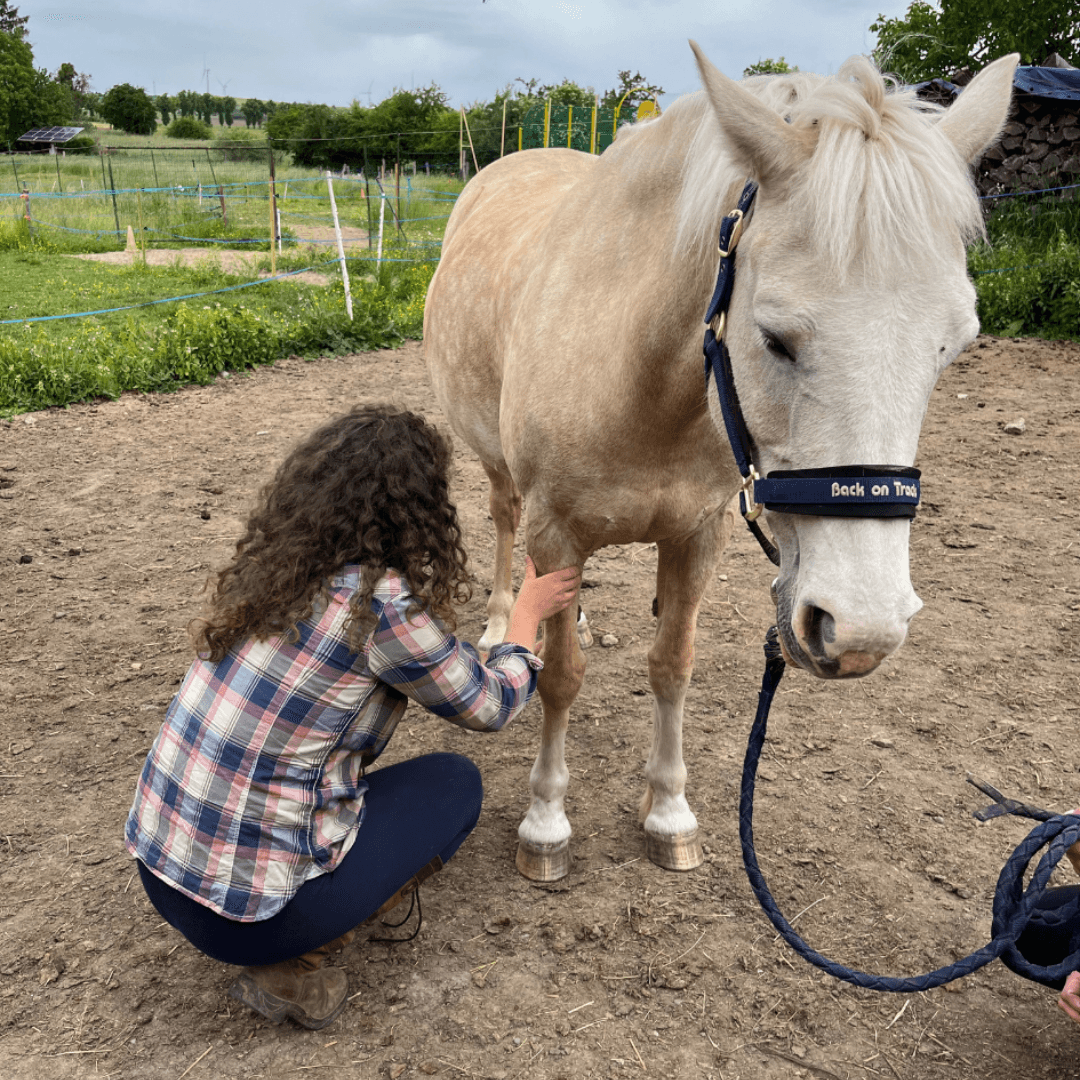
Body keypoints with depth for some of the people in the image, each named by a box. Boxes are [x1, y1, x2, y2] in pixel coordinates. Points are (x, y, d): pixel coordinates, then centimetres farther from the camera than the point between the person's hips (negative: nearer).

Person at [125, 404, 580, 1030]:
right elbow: (490, 707, -3)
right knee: (455, 784, 10)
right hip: (244, 911, -7)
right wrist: (530, 610, 13)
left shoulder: (269, 573, 0)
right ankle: (293, 967, 3)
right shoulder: (381, 604, -21)